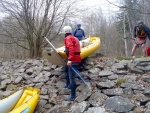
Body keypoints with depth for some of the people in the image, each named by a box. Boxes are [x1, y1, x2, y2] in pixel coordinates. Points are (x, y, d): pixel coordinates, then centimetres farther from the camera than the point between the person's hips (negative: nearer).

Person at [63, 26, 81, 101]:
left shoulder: (68, 38, -9)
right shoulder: (75, 38, 19)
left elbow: (71, 48, -25)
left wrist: (70, 59, -31)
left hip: (73, 60, -10)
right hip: (76, 58, 10)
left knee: (71, 77, -11)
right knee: (66, 69, 31)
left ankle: (73, 96, -11)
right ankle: (68, 85, 35)